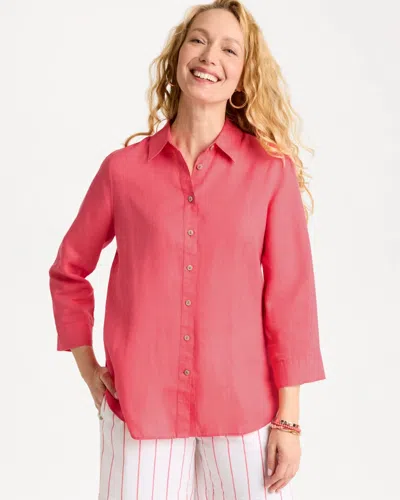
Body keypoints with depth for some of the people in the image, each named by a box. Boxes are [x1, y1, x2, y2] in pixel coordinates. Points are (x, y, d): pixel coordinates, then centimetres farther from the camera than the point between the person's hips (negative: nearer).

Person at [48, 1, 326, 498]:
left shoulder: (272, 169, -3)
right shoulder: (123, 168, 0)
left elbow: (289, 294, -2)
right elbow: (69, 271, 12)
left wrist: (288, 420, -3)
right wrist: (87, 369, 6)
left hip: (242, 409, 0)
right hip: (140, 406, 1)